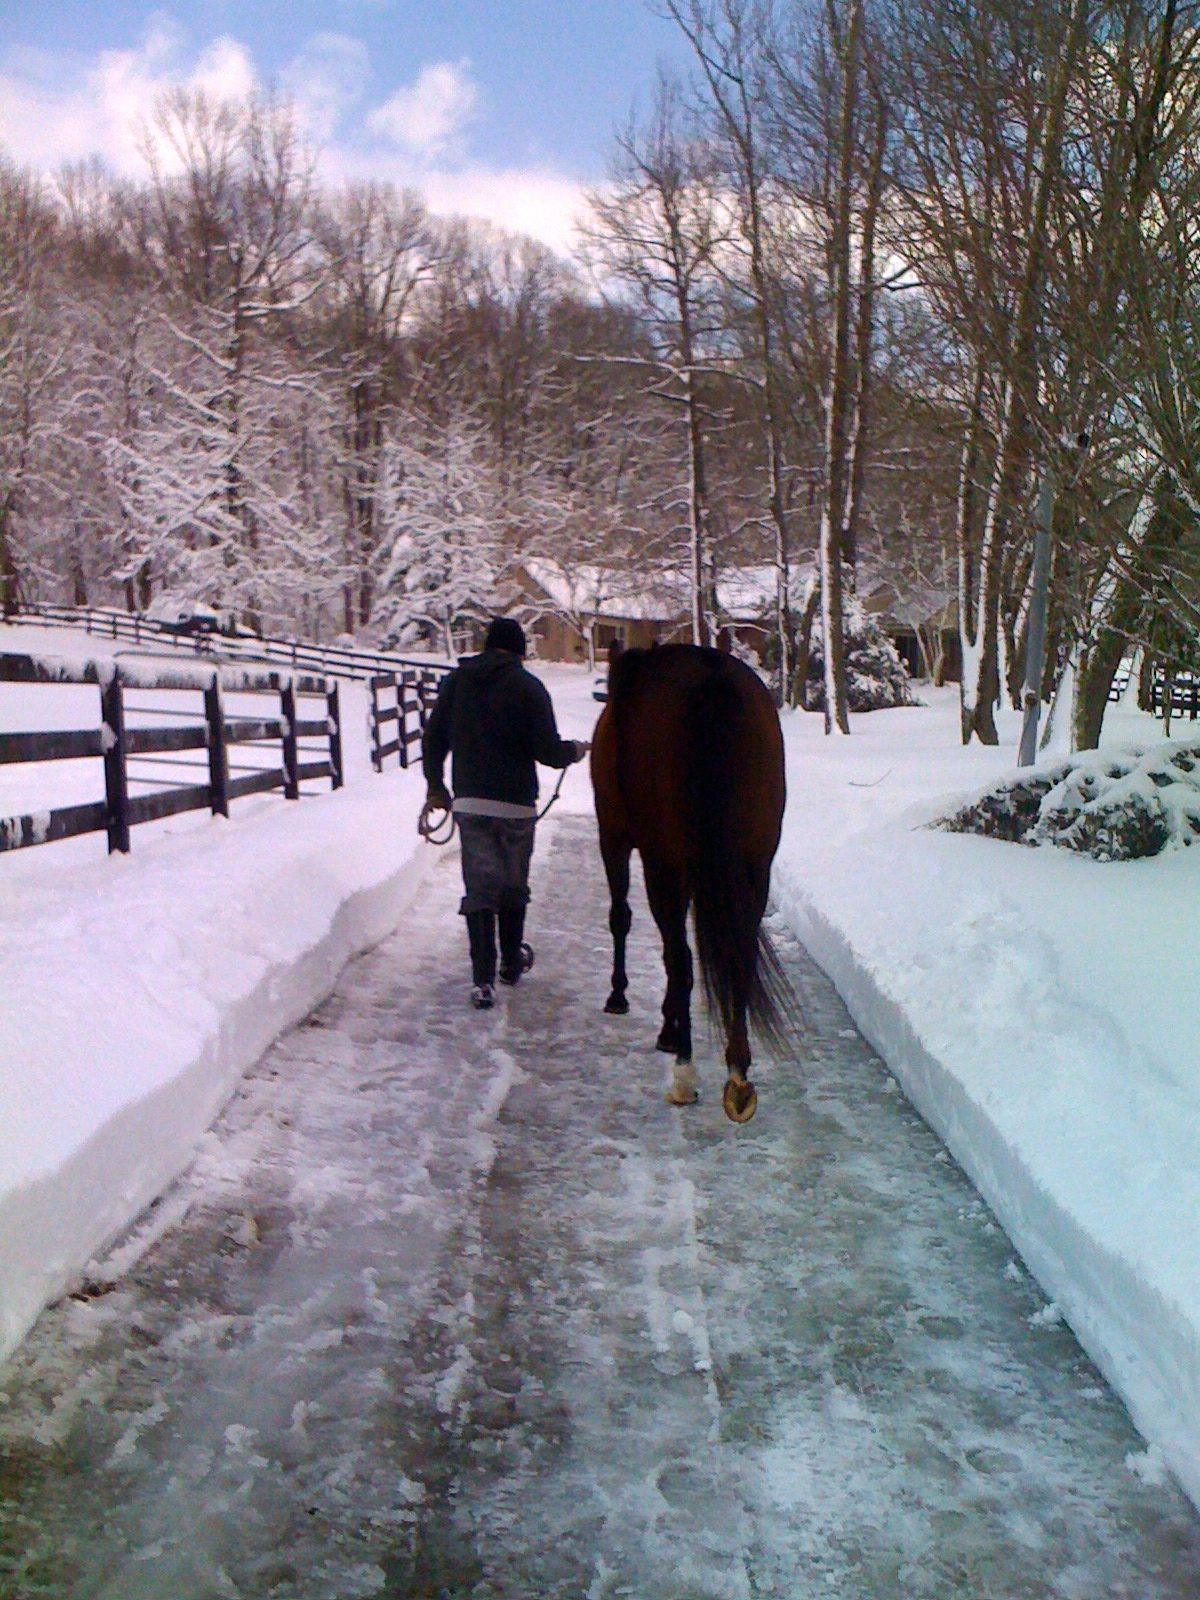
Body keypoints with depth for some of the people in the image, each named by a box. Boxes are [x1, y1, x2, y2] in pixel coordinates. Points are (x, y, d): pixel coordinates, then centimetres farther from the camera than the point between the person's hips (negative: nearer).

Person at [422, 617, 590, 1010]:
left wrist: (435, 787, 23)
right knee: (514, 885, 16)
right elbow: (548, 751, -11)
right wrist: (576, 750, 11)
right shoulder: (527, 686, -7)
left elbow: (433, 739, 10)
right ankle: (512, 961, 32)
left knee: (479, 886, 2)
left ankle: (483, 978, -7)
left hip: (468, 802, 3)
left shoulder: (456, 680, 6)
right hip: (516, 803, -2)